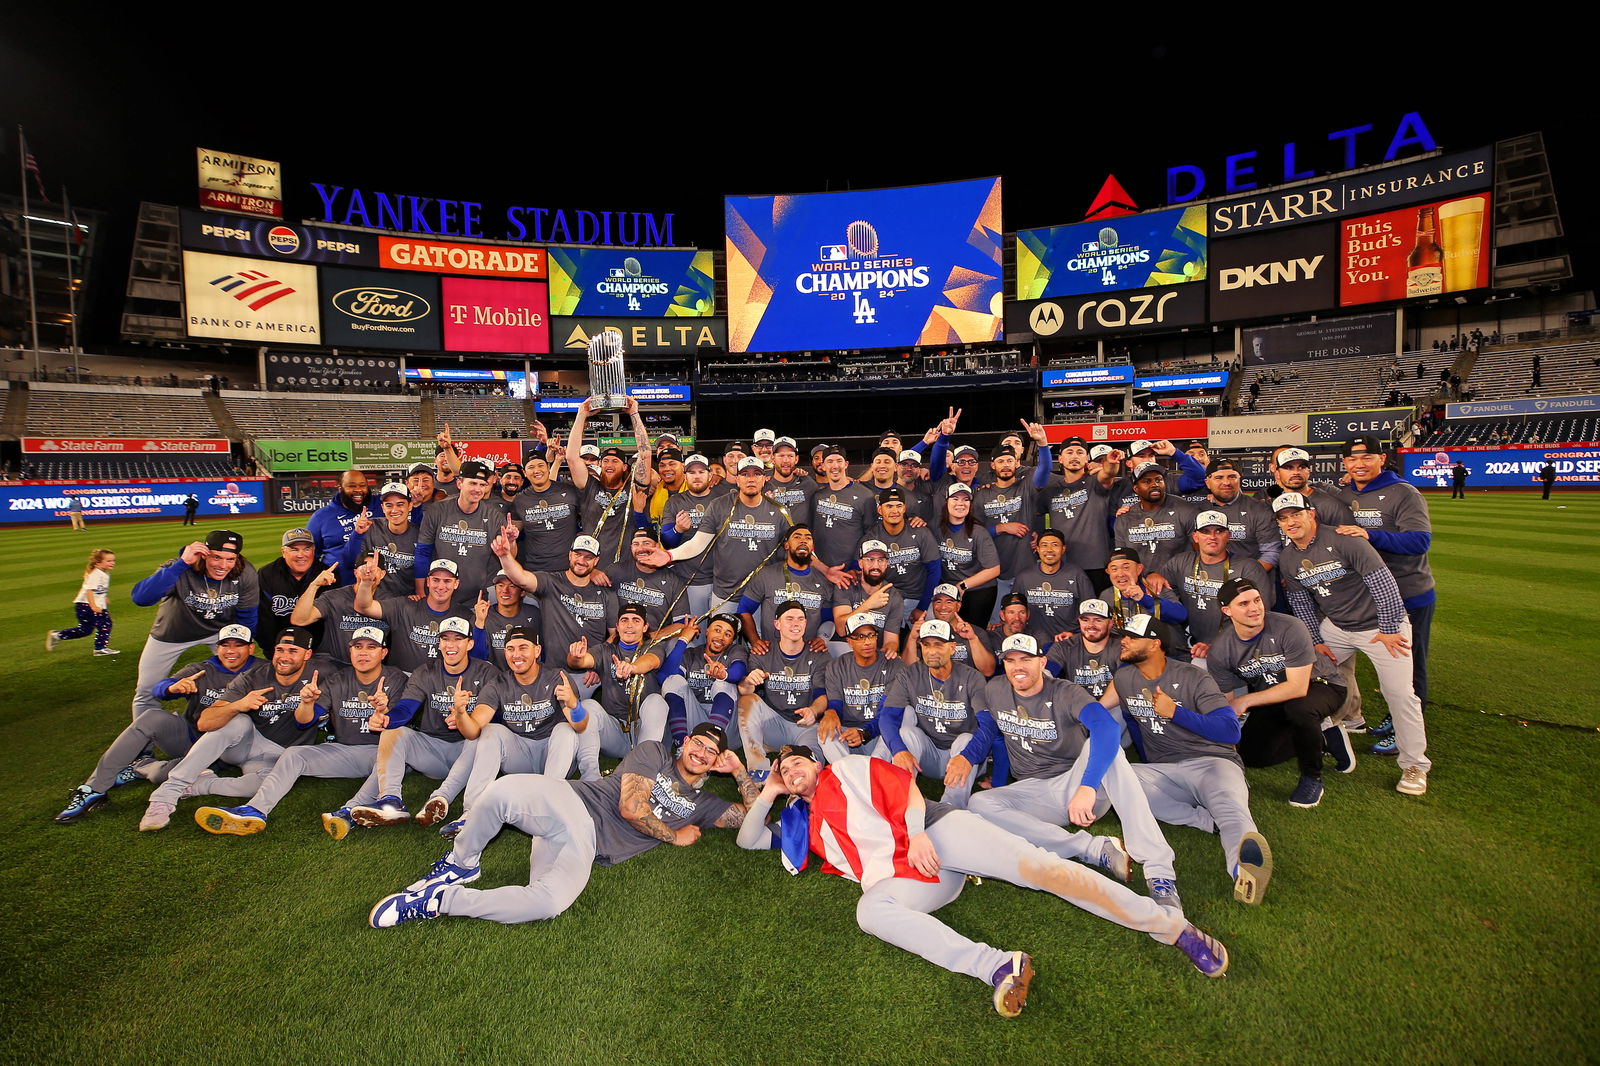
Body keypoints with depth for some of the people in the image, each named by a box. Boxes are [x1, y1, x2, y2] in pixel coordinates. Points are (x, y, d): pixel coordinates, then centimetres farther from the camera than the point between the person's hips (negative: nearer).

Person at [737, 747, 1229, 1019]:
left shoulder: (851, 769, 14)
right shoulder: (802, 823, 26)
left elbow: (905, 785, 2)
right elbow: (749, 840, 29)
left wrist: (916, 834, -13)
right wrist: (765, 795, 17)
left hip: (936, 830, -3)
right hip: (903, 875, 3)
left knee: (1030, 863, -22)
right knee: (870, 910, -31)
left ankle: (1172, 926, -13)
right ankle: (995, 965, -43)